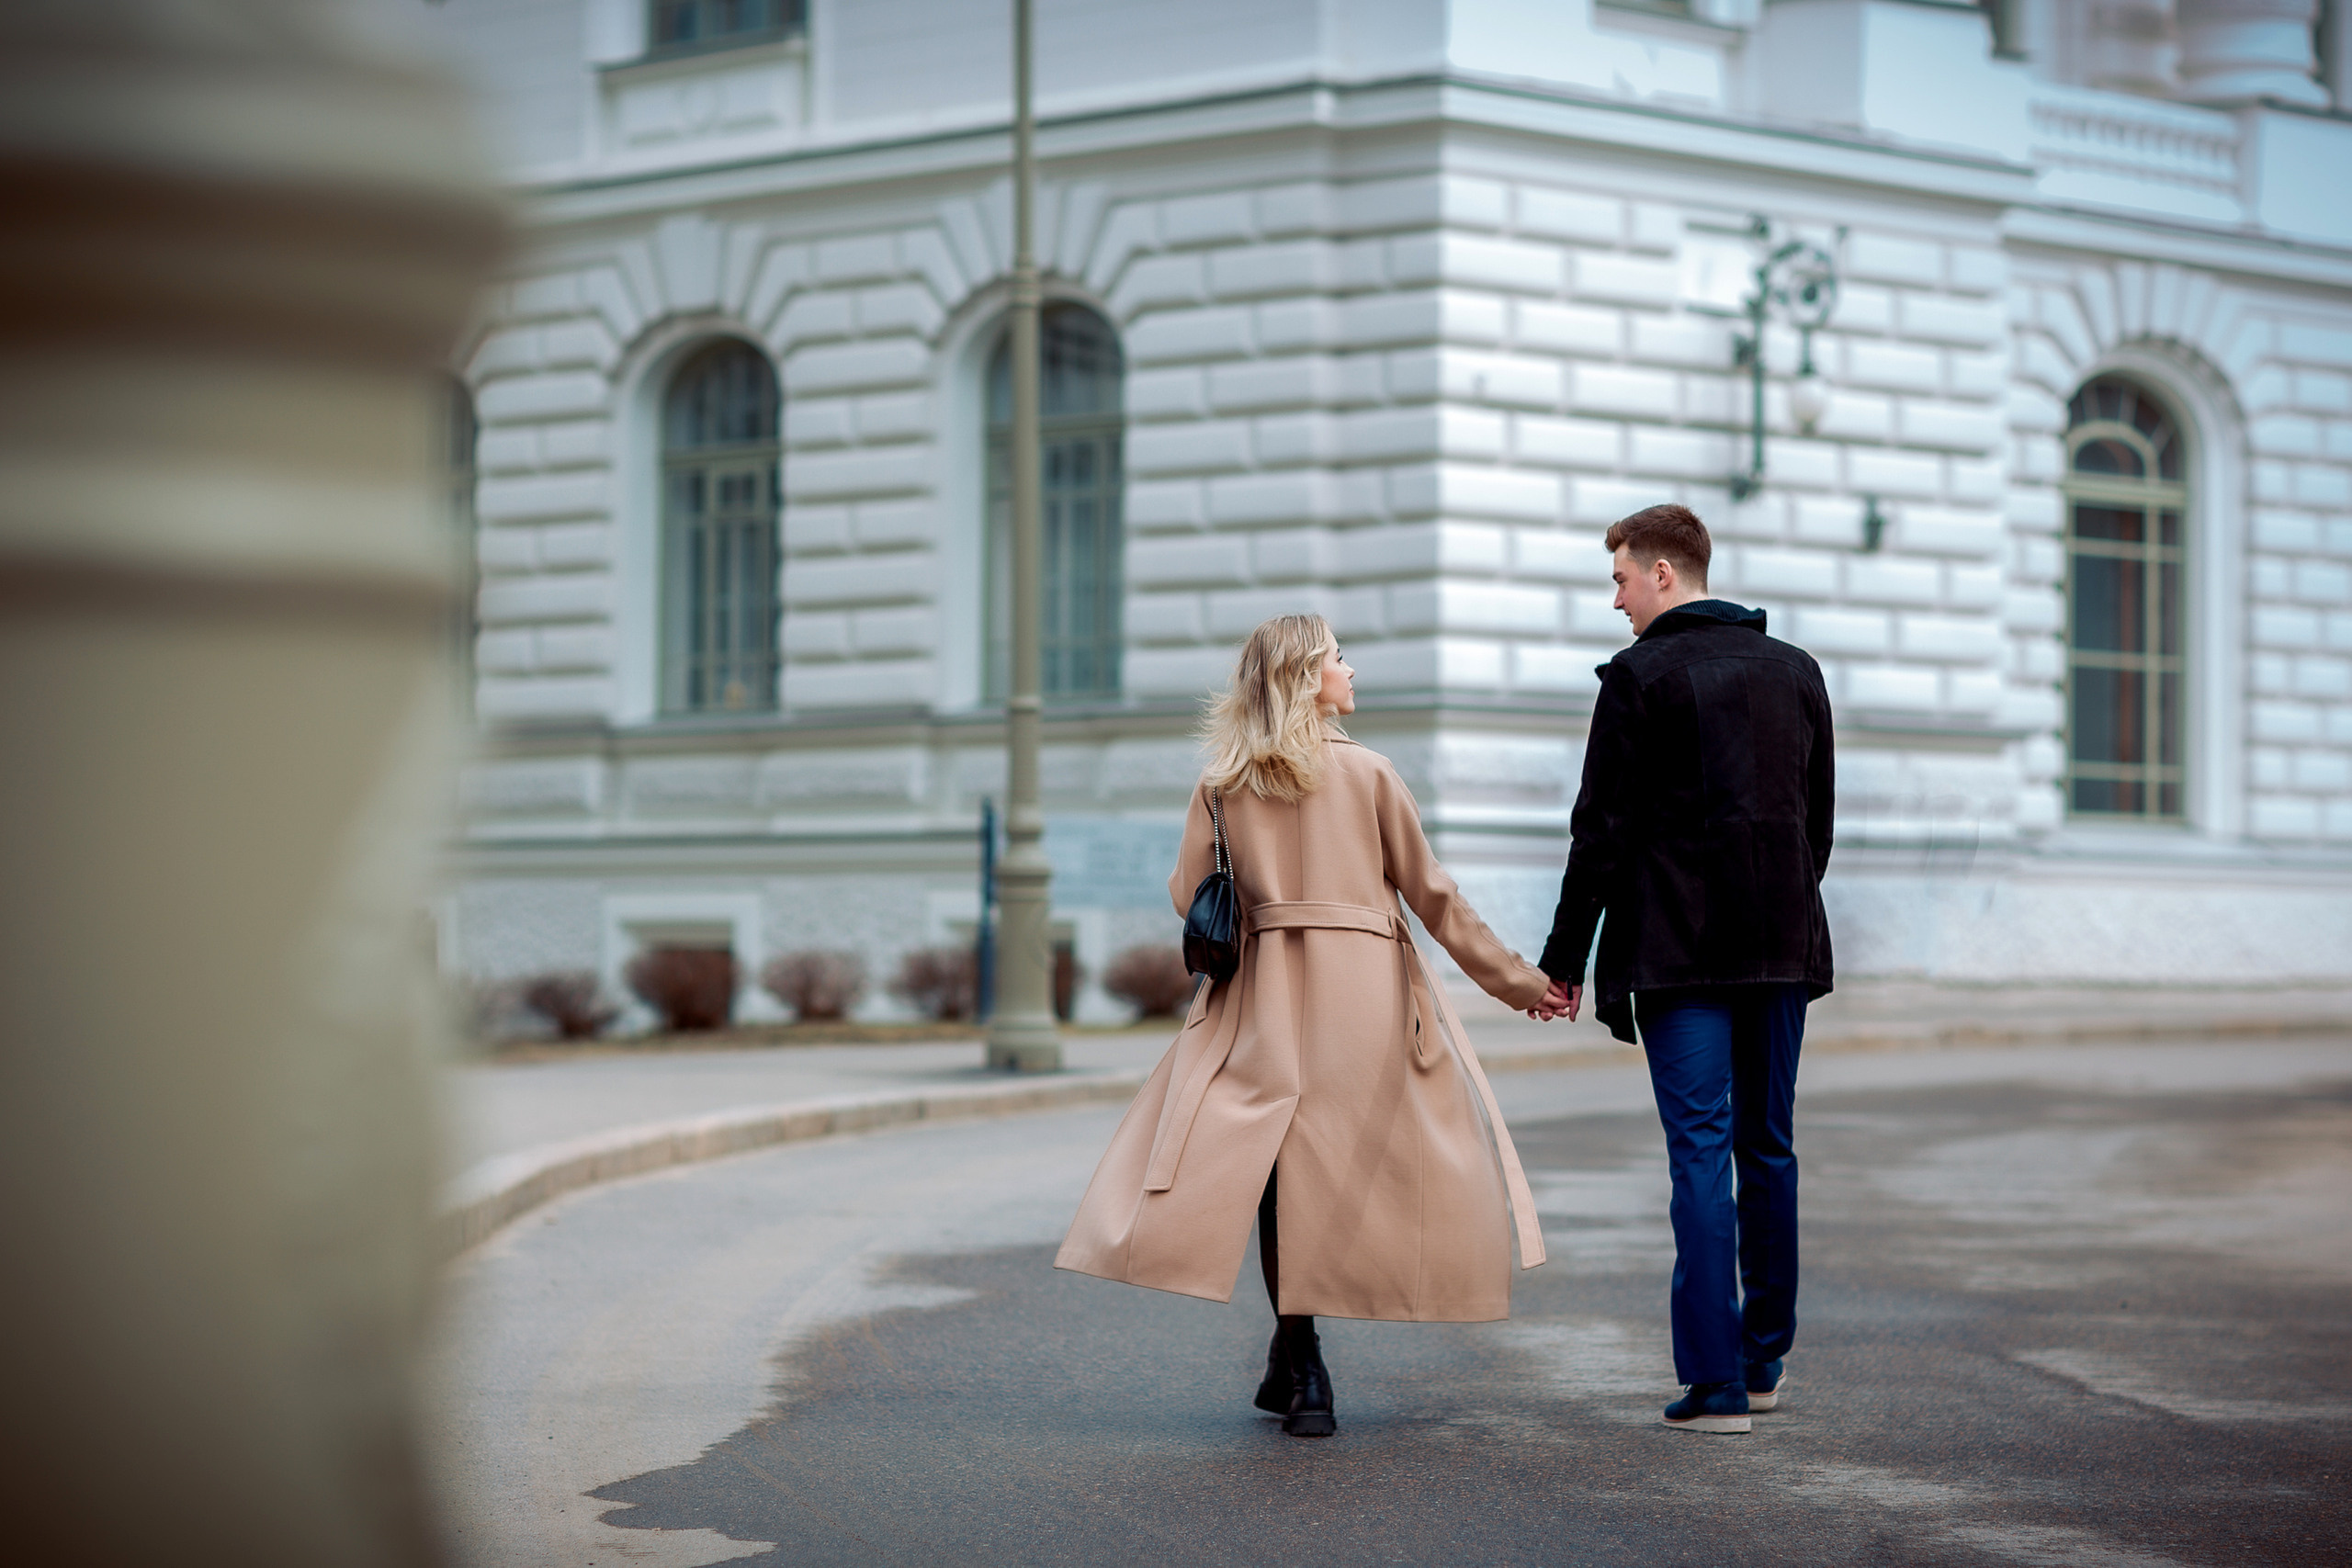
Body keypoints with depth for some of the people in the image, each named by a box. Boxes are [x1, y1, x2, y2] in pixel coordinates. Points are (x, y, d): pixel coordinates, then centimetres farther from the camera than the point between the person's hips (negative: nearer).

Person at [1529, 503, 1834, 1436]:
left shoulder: (1642, 676, -6)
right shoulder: (1796, 670, 12)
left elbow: (1603, 828, -7)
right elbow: (1819, 816, 16)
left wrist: (1564, 959, -2)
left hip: (1679, 948, -5)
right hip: (1782, 943, 5)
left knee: (1701, 1150, -6)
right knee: (1768, 1147, 14)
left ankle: (1715, 1382, -9)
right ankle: (1764, 1359, 22)